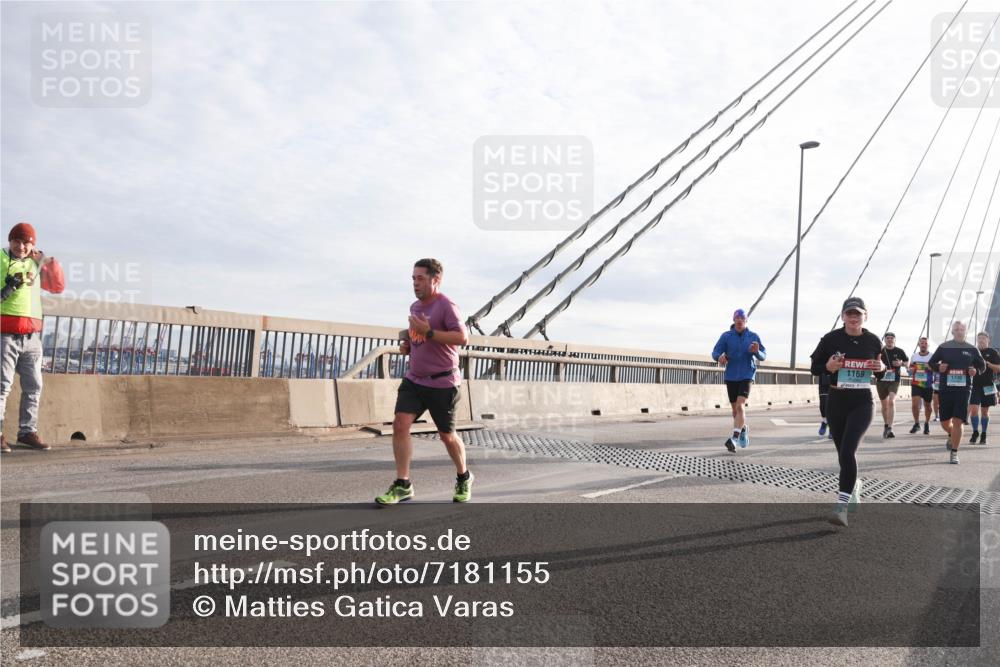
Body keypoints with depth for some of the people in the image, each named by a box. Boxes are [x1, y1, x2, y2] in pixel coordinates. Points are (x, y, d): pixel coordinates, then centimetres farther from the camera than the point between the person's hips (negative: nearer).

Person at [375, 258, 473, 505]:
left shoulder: (446, 306, -13)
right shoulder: (415, 307, 13)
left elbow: (463, 338, -25)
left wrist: (428, 332, -28)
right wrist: (407, 345, 8)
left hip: (442, 383, -6)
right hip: (414, 380, 7)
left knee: (447, 436, 7)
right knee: (400, 424, -11)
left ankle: (464, 478, 32)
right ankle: (402, 485, -6)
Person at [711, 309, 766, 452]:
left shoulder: (753, 337, -1)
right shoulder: (726, 336, -2)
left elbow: (763, 356, 3)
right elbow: (715, 352, -7)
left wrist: (757, 352, -20)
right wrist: (720, 357, -30)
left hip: (746, 376, -2)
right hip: (731, 377, 2)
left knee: (740, 406, -20)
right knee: (735, 409, 14)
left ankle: (734, 439, -26)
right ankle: (743, 429, 43)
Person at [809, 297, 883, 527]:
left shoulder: (873, 341, 1)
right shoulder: (831, 339, -4)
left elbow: (883, 367, 15)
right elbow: (815, 368, 2)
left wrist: (881, 367, -9)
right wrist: (828, 367, -19)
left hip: (862, 402, -2)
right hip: (836, 402, 2)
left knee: (848, 449, -18)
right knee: (843, 451, 14)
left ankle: (842, 505, -19)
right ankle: (853, 485, 44)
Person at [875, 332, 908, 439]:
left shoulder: (899, 352, 3)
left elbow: (907, 361, 15)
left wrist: (901, 364, -7)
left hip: (894, 380, -2)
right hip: (881, 380, 2)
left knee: (891, 401, -21)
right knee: (884, 405, 11)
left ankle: (889, 428, -25)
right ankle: (886, 426, 28)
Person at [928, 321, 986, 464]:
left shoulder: (971, 349, 6)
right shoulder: (944, 347, 4)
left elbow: (982, 365, 16)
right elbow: (931, 363, 10)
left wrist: (976, 371, -6)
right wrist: (938, 367, -12)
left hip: (963, 389, -1)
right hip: (946, 388, 1)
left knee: (958, 422, -9)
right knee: (945, 422, 7)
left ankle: (954, 452, 2)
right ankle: (952, 436, 42)